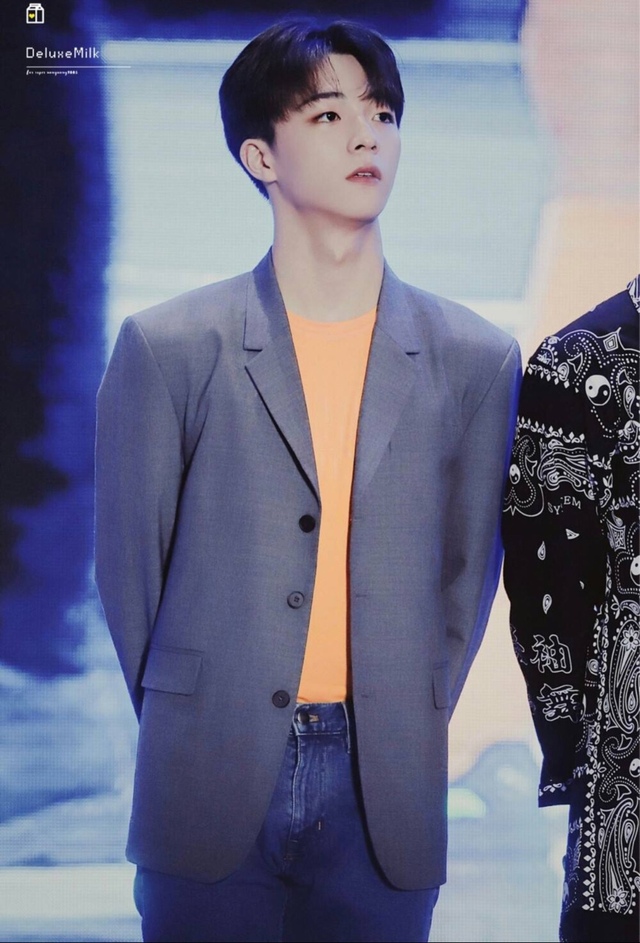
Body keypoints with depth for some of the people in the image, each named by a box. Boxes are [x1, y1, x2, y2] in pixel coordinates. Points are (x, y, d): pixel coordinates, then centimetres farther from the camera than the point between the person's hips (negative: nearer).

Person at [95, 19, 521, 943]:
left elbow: (468, 571, 10)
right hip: (211, 796, -1)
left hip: (384, 802, 2)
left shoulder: (476, 362, 4)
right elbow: (129, 562, 4)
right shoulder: (168, 347, -2)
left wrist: (405, 743, 6)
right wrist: (189, 736, 6)